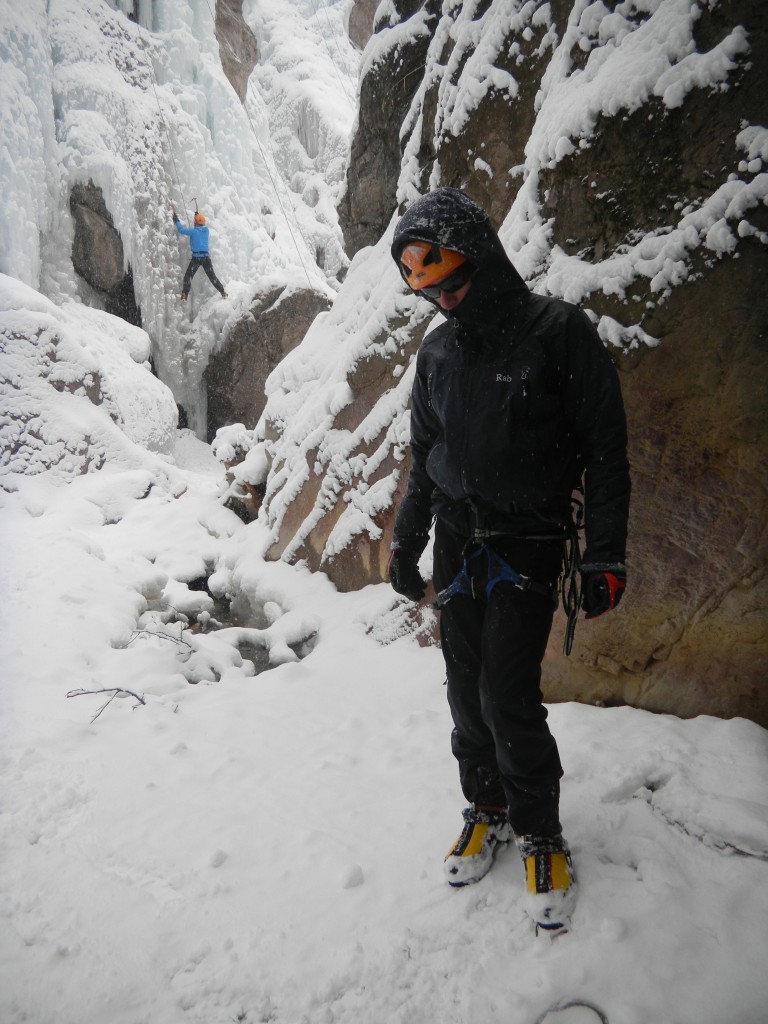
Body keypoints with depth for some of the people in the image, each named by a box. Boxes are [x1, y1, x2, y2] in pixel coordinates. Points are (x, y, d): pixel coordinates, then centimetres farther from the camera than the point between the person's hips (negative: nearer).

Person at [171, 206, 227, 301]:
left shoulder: (194, 231, -8)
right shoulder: (206, 230, 7)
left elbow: (181, 229, -11)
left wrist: (175, 215, -1)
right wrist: (197, 213, 41)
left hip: (196, 257, -5)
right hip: (206, 257, 5)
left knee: (188, 276, -3)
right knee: (212, 277, 17)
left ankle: (184, 296, -17)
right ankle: (223, 293, 20)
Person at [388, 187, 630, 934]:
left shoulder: (557, 332, -10)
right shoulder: (438, 352, 7)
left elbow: (605, 448, -9)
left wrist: (604, 556, -13)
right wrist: (405, 545, 16)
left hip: (526, 545, -5)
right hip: (456, 543, 5)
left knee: (509, 697, -7)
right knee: (466, 691, 9)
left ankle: (540, 834, 16)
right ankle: (487, 809, 30)